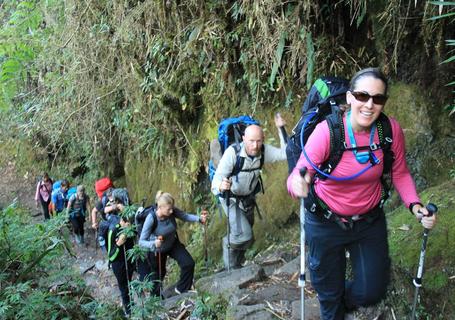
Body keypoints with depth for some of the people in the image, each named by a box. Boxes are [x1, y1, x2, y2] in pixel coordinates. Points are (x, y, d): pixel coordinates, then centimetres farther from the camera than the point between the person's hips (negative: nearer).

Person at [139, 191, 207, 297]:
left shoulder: (172, 211, -26)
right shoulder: (151, 218, -36)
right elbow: (141, 241, -33)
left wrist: (199, 218, -32)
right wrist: (153, 244, -51)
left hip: (173, 244, 4)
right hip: (157, 250, -4)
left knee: (189, 264, -7)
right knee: (158, 274, 18)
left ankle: (181, 289, 20)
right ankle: (156, 297, 48)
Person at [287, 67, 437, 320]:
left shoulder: (392, 130, -17)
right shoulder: (326, 131, -26)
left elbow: (400, 174, -2)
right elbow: (298, 176, -26)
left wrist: (414, 205, -17)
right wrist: (298, 185, -50)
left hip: (370, 221, 3)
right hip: (325, 222, -2)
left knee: (372, 293, 14)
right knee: (329, 293, 17)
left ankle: (345, 299, 49)